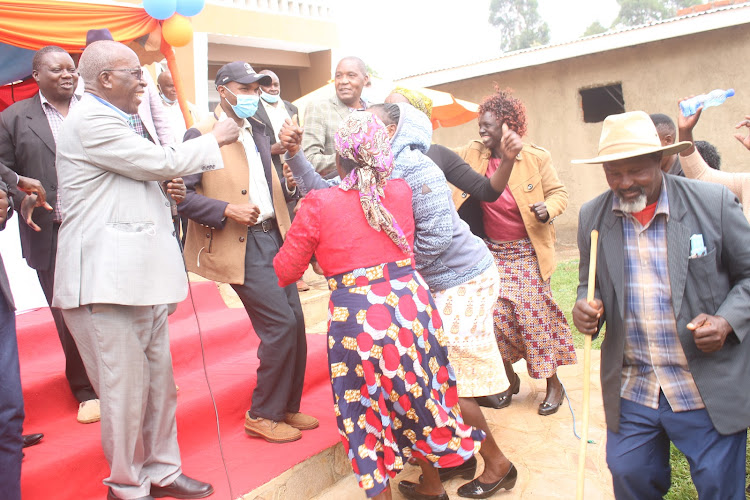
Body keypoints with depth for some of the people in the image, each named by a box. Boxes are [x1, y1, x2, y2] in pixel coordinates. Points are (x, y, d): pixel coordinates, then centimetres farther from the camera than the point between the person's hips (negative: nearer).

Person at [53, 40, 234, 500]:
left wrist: (164, 190, 12)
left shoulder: (111, 120, 23)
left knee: (160, 384, 14)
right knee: (125, 393, 0)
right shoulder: (91, 121, -10)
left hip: (141, 276, 10)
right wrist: (216, 140, 0)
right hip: (109, 281, -10)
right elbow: (159, 162, -13)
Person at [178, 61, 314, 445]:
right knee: (280, 325, -9)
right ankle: (262, 416, 10)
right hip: (241, 244, -8)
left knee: (295, 323, 8)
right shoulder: (201, 136, -7)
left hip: (273, 236, 8)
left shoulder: (257, 131, 17)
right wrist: (227, 210, -21)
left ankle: (287, 407, 26)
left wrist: (288, 186, 6)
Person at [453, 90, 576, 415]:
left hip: (527, 252, -3)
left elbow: (559, 193, -2)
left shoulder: (536, 157, -8)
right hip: (492, 253, 3)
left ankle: (553, 383, 19)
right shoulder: (472, 154, 1)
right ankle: (509, 379, 24)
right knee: (495, 317, 1)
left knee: (535, 316, -1)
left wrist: (547, 210, -22)